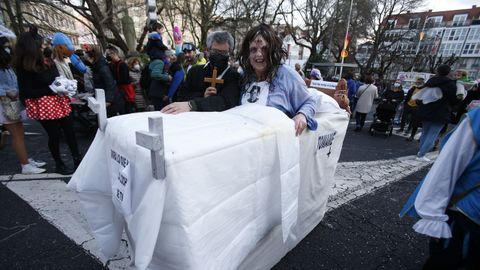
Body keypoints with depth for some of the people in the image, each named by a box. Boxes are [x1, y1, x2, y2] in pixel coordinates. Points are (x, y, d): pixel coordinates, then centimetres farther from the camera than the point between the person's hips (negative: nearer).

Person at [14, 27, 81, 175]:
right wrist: (51, 90, -20)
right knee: (54, 135, 3)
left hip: (60, 102, 6)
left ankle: (77, 158, 20)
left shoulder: (46, 61, 9)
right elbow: (26, 93, -14)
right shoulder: (24, 68, -11)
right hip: (44, 107, -6)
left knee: (70, 130, 8)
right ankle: (59, 164, 20)